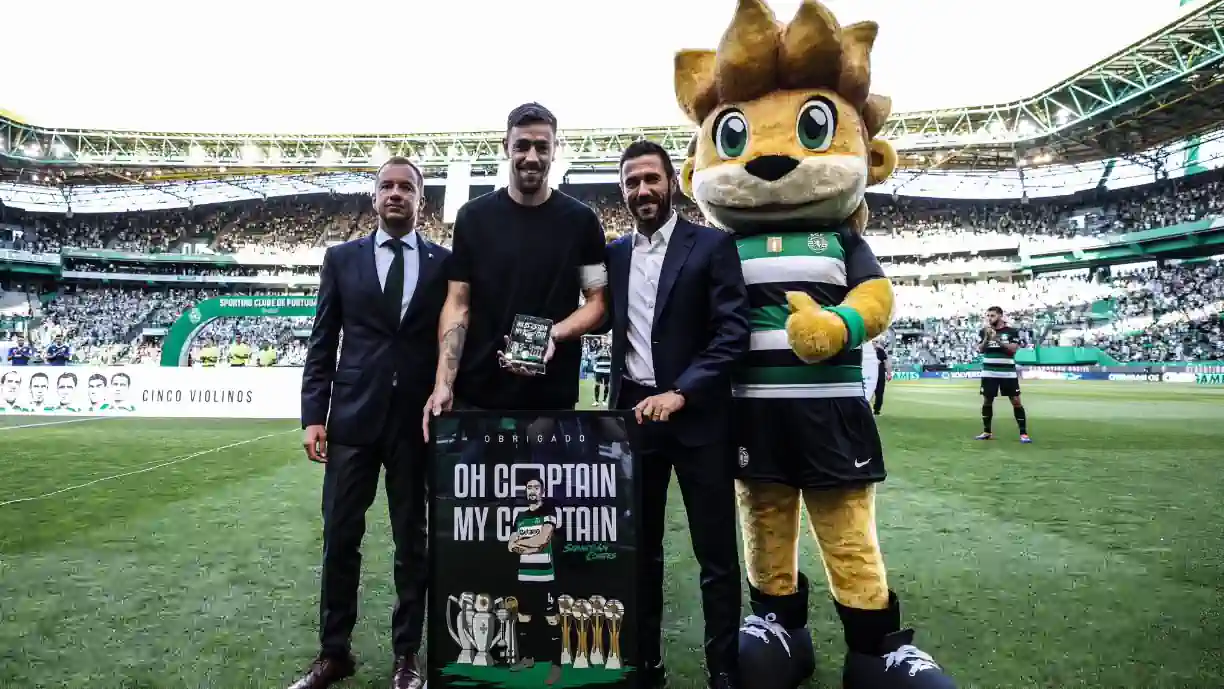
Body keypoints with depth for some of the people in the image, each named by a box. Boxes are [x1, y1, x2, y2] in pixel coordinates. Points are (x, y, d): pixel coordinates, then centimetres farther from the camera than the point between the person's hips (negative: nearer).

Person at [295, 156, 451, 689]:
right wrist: (313, 414, -1)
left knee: (414, 541, 8)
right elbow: (321, 344, 7)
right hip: (353, 416, 1)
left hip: (419, 420, -1)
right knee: (340, 538, 8)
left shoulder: (445, 262, 5)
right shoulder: (341, 258, 8)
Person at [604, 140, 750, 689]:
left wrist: (680, 393, -19)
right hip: (632, 413, 4)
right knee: (639, 551, 13)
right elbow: (612, 328, 12)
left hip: (697, 416, -4)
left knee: (716, 555, 5)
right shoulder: (614, 253, 11)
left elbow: (733, 333, -10)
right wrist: (619, 400, -2)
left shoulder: (712, 245, -2)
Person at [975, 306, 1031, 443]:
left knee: (1016, 401, -2)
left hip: (1008, 373, -2)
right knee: (987, 401, 5)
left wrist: (998, 340, -22)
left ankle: (1023, 433, 5)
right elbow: (980, 349, -2)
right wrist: (987, 337, -18)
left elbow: (1013, 348, -11)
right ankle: (987, 432, 17)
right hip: (989, 373, 2)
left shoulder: (1012, 331, 1)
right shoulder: (983, 331, 7)